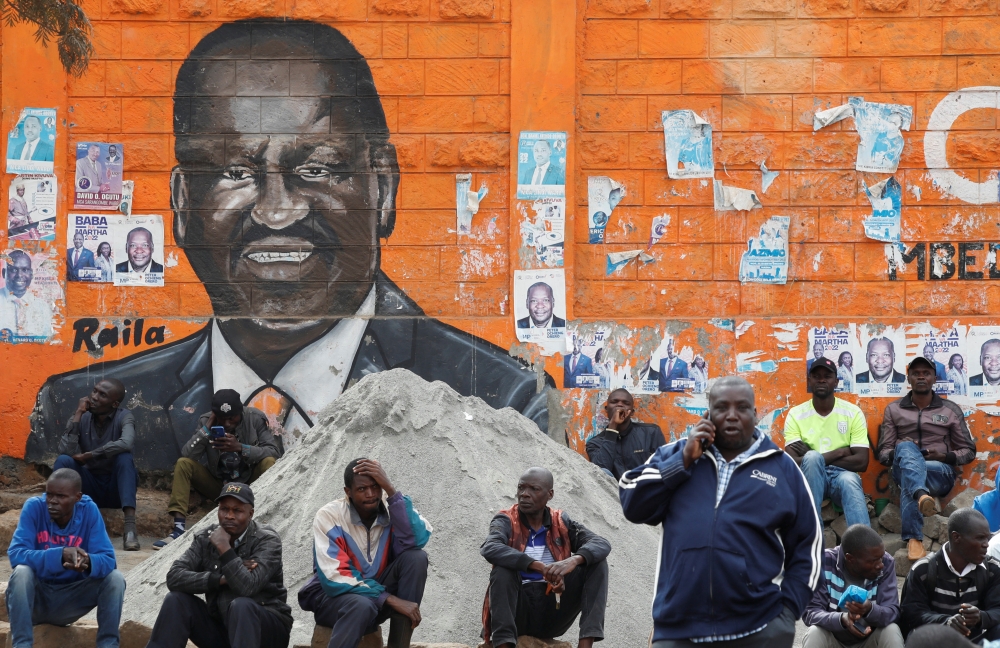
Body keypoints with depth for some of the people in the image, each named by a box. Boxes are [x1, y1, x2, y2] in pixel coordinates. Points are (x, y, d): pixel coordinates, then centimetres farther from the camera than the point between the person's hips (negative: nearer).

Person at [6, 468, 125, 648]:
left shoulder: (89, 510, -11)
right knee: (22, 572, -32)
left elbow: (108, 559, -17)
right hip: (35, 598, -2)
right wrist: (60, 555, -42)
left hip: (69, 601, 2)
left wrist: (88, 562, -42)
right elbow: (16, 554, -26)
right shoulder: (34, 507, -15)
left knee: (115, 578, -20)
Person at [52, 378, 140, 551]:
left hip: (116, 489, -2)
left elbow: (126, 444, -35)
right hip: (90, 489, 2)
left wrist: (87, 455, -25)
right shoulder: (82, 419, -5)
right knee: (63, 461, -22)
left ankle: (130, 528, -42)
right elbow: (66, 451, -20)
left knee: (124, 457, -32)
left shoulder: (124, 417, -12)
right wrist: (78, 415, -20)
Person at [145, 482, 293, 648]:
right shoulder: (206, 538, 0)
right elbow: (174, 577, -13)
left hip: (267, 627, -4)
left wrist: (224, 548, -27)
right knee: (176, 600, -14)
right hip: (220, 626, 5)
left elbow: (248, 587, -28)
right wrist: (221, 579, -20)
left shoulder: (267, 540, -12)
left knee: (241, 605, -35)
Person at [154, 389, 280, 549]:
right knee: (183, 464, -19)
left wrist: (240, 447, -34)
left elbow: (274, 451, -22)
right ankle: (178, 528, -28)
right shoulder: (206, 421, -9)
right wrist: (207, 428, -28)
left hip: (248, 484, -2)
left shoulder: (255, 418, -13)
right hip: (217, 484, 2)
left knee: (269, 462, -30)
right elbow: (188, 454, -19)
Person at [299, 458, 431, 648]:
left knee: (416, 557, -22)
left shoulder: (391, 507, -9)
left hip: (377, 591, 4)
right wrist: (390, 599, -29)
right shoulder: (329, 516, -17)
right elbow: (335, 578, -22)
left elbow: (418, 540, -29)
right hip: (334, 594, -4)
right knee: (361, 606, -39)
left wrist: (390, 490, -31)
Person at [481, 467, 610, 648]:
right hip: (518, 613, -3)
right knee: (503, 566, -28)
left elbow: (602, 544, -10)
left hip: (553, 614, 3)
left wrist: (574, 560, -32)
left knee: (596, 560, -10)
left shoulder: (561, 523, 5)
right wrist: (539, 567, -37)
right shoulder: (506, 521, -4)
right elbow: (490, 549, -27)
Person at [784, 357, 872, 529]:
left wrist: (814, 457, -11)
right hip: (811, 477, 0)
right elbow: (792, 462, -12)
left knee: (849, 480, -37)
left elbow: (861, 462, -8)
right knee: (812, 458, -34)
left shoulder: (853, 412, 1)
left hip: (842, 474, 0)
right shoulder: (796, 414, 0)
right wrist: (839, 452, -13)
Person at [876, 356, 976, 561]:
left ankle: (913, 538, -53)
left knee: (908, 478, -38)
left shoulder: (951, 410, 13)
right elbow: (883, 453, 12)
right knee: (905, 447, -39)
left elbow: (969, 451, 14)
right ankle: (922, 495, -68)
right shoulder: (893, 409, 16)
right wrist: (898, 453, -13)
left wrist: (946, 456, -8)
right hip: (903, 468, 0)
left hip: (941, 472, 0)